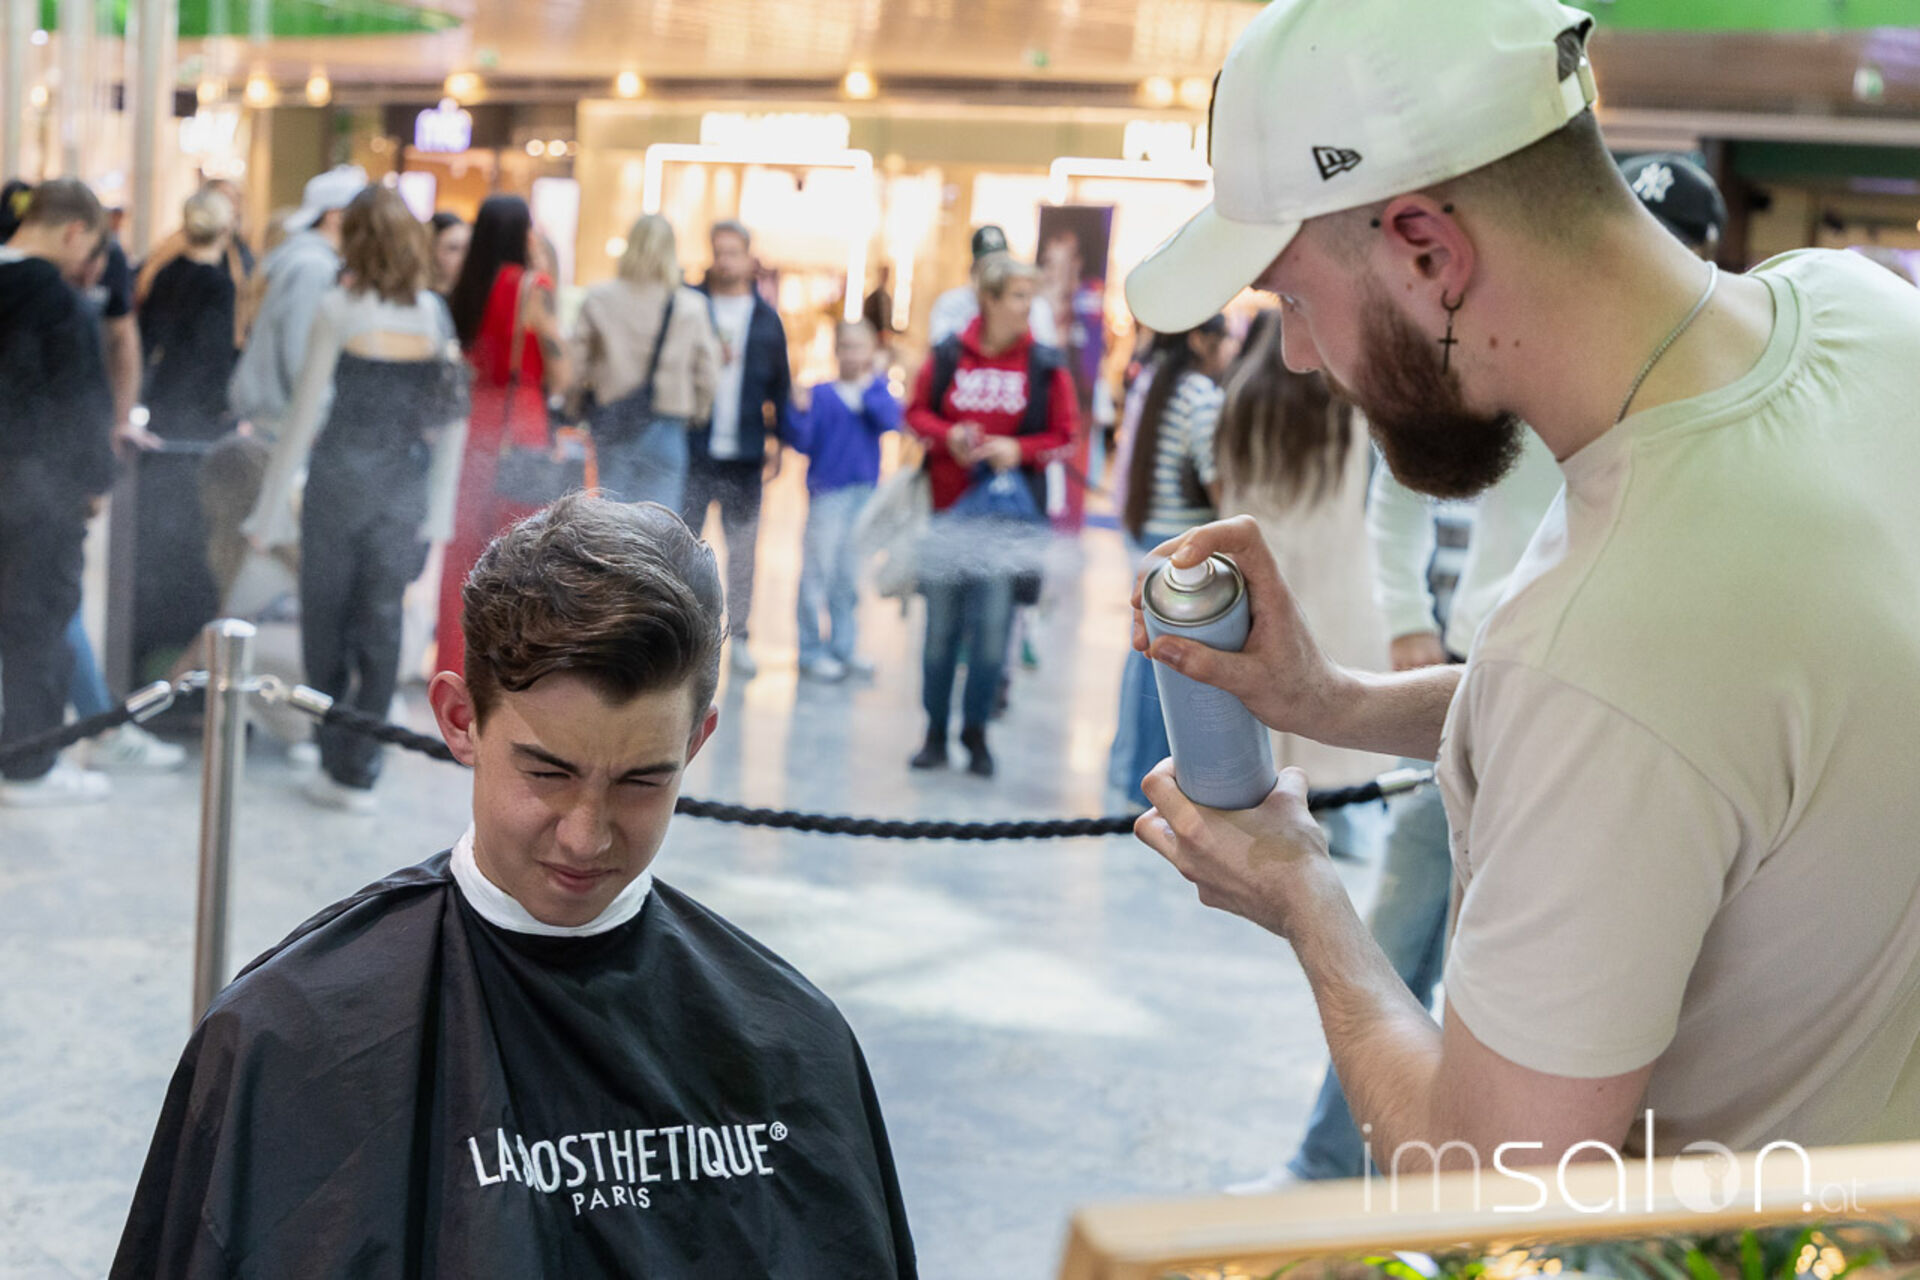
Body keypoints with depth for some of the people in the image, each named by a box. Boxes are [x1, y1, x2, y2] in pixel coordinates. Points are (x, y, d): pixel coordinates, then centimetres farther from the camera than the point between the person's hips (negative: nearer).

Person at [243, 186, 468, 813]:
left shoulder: (340, 308, -8)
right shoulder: (438, 312, 2)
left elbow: (306, 411, -6)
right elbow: (452, 418, 4)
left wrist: (274, 506, 0)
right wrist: (439, 512, 11)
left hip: (341, 475, -3)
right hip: (405, 486, 3)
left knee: (326, 622, 10)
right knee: (381, 624, 7)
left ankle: (338, 763, 12)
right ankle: (359, 772, 7)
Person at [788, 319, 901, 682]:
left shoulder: (878, 390, 5)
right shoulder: (820, 394, -5)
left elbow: (891, 421, -12)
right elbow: (802, 444, -10)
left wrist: (865, 394, -17)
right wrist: (800, 412, -26)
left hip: (865, 492, 4)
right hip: (827, 492, -3)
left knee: (850, 577, 12)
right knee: (817, 573, -3)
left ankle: (844, 647, 21)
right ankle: (811, 651, 5)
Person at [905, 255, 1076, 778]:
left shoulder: (1046, 366, -1)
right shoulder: (948, 356, 1)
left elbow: (1062, 434, 3)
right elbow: (917, 412, 9)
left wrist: (1018, 449, -13)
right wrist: (947, 436, -9)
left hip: (1008, 512, -1)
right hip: (948, 505, 1)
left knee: (992, 624, -5)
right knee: (942, 625, 8)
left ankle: (975, 730, 13)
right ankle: (936, 731, 22)